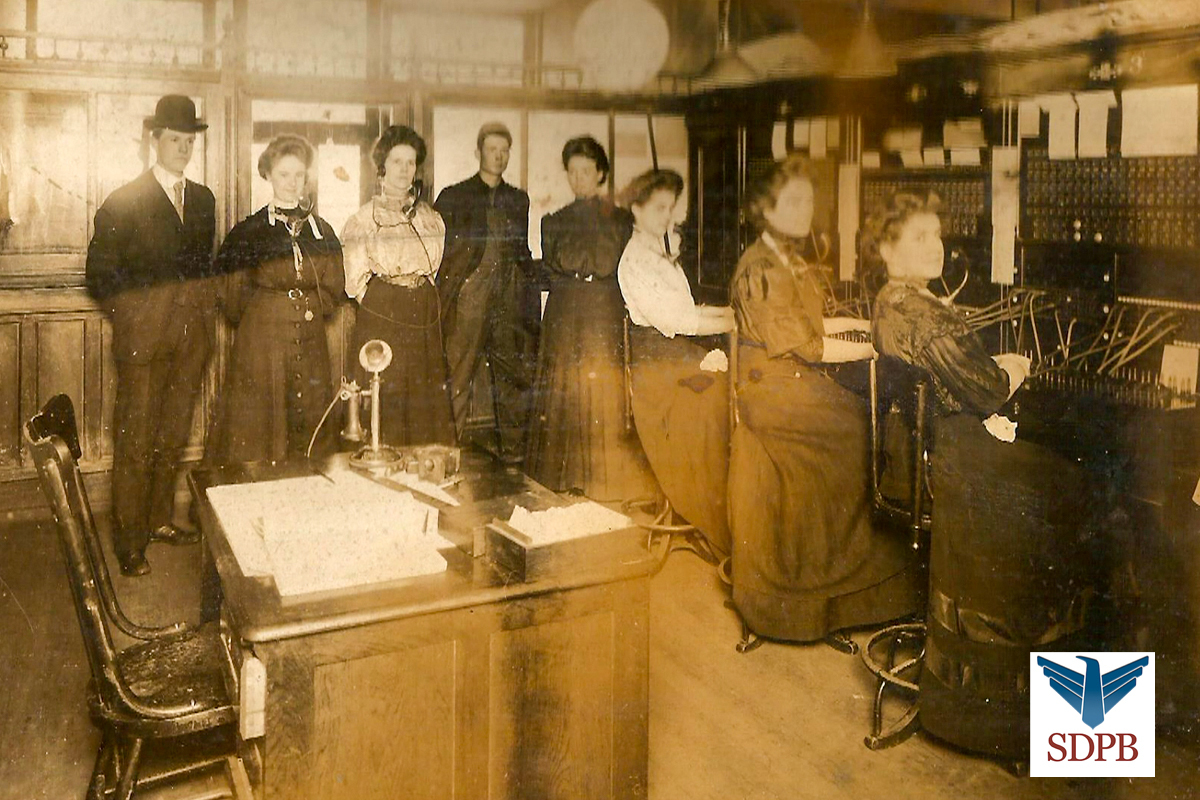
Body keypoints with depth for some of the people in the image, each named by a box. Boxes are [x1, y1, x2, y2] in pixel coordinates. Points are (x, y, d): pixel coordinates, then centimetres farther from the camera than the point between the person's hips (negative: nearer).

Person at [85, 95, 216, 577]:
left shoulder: (203, 199, 13)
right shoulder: (122, 203, -3)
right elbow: (101, 276, -3)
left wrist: (205, 310, 7)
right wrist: (139, 311, -7)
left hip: (192, 336, 5)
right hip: (143, 336, -5)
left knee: (175, 435, 13)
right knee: (136, 441, 0)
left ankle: (160, 519, 28)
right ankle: (130, 542, 10)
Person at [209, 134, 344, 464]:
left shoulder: (322, 232, 10)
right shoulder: (249, 232, 0)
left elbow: (334, 291, 11)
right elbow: (234, 302, 0)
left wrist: (306, 308, 0)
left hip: (310, 349, 3)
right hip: (260, 347, -3)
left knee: (310, 442, 5)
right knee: (256, 439, -1)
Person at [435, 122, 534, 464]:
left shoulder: (518, 199, 17)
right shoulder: (453, 197, 6)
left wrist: (528, 289, 9)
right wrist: (443, 298, -6)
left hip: (510, 301, 4)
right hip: (467, 298, -3)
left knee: (517, 374, 5)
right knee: (458, 376, -3)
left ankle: (515, 448, 16)